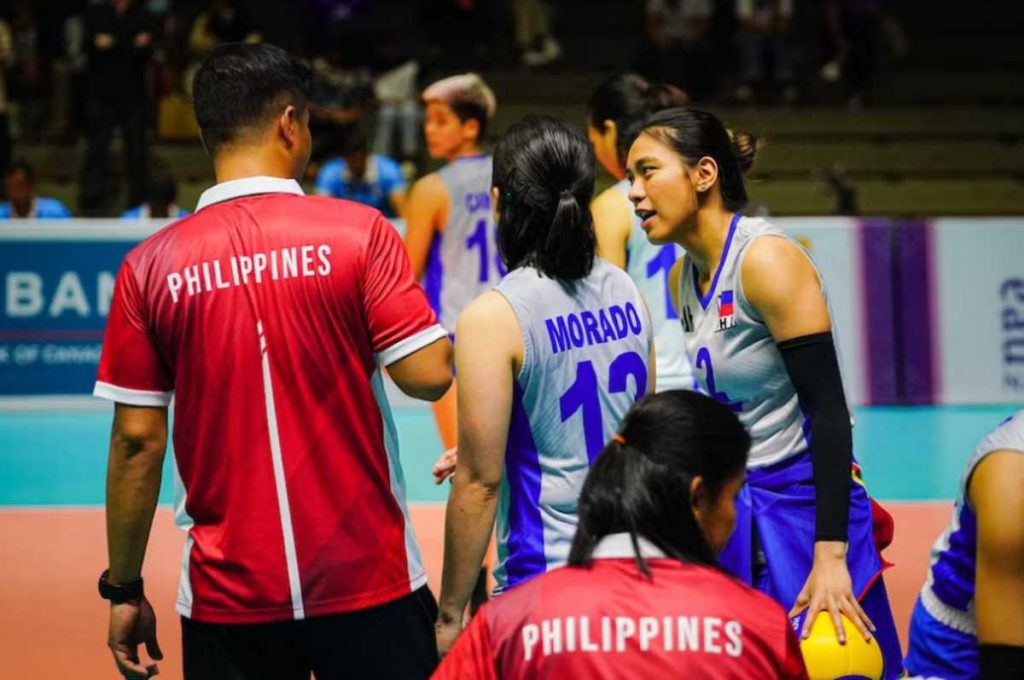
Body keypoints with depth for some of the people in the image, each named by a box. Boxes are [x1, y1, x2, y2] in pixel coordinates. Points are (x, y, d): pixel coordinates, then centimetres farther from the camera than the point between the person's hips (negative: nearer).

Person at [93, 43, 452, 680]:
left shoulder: (151, 265, -2)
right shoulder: (359, 231, -7)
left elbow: (137, 440, -2)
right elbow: (429, 375, -10)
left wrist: (124, 590, 7)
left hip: (228, 596, 2)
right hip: (367, 582, -2)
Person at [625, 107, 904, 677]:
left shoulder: (767, 258, -16)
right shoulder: (684, 276, 8)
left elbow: (829, 410, -20)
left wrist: (830, 557, -25)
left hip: (805, 508, -8)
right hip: (738, 511, 8)